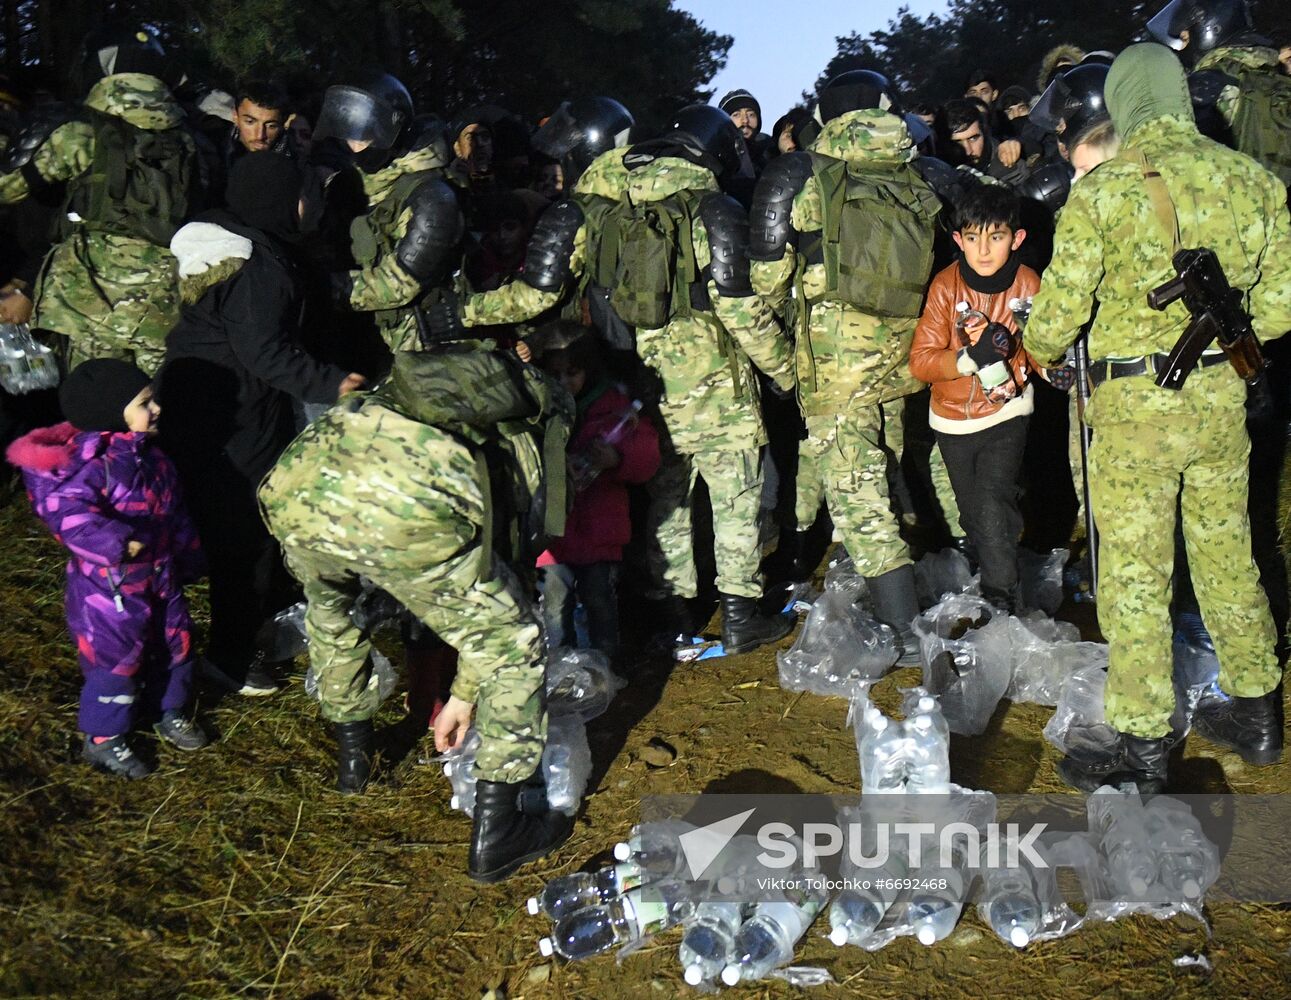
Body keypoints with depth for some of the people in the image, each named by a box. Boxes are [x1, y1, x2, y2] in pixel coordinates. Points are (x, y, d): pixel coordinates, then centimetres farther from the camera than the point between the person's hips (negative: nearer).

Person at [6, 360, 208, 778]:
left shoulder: (149, 453, 3)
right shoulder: (91, 460, -25)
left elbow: (174, 511, 14)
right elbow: (68, 512, -39)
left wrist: (187, 556, 20)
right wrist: (117, 543, -38)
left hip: (160, 575, 9)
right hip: (110, 585, -8)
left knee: (175, 644, 20)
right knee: (116, 660, 2)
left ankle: (170, 714, 42)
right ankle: (102, 741, 20)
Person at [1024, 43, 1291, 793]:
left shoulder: (1103, 192, -12)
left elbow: (1059, 312, -9)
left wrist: (1040, 354, 13)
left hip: (1135, 400, -5)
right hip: (1223, 395, 5)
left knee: (1134, 575, 3)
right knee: (1228, 554, 19)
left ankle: (1144, 752, 11)